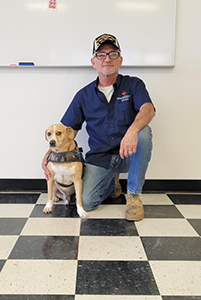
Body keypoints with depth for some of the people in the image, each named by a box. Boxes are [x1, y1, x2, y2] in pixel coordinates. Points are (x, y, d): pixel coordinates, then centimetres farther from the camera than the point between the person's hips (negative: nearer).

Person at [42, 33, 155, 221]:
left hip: (129, 155, -1)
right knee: (86, 202, -21)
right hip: (99, 158, 1)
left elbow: (148, 109, -20)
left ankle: (133, 194, -16)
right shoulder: (84, 95, 6)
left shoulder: (133, 85, 0)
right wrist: (49, 154, -9)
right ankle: (112, 182, 16)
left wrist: (133, 130, -42)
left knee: (143, 132, -33)